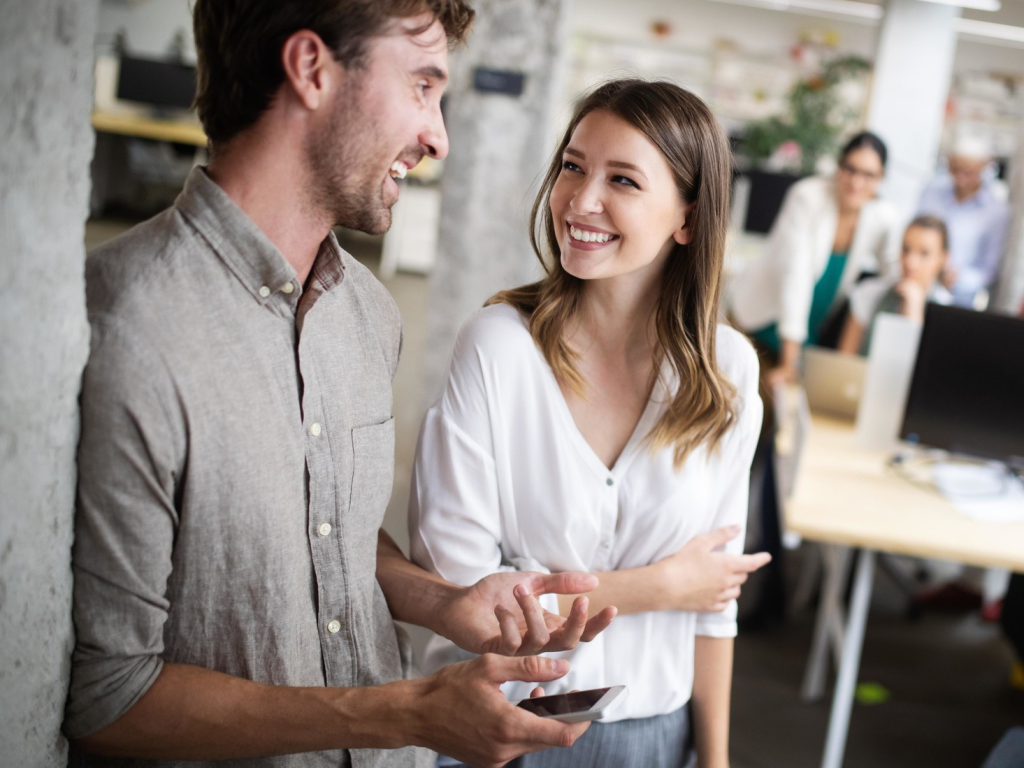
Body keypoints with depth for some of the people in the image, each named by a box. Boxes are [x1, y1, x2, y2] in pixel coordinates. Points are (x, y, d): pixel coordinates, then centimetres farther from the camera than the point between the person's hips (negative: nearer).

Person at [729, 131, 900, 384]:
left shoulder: (883, 215, -9)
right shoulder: (807, 197, -23)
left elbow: (892, 272, 10)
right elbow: (795, 273, -29)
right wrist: (789, 361, -34)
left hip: (816, 329, 5)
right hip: (764, 315, -5)